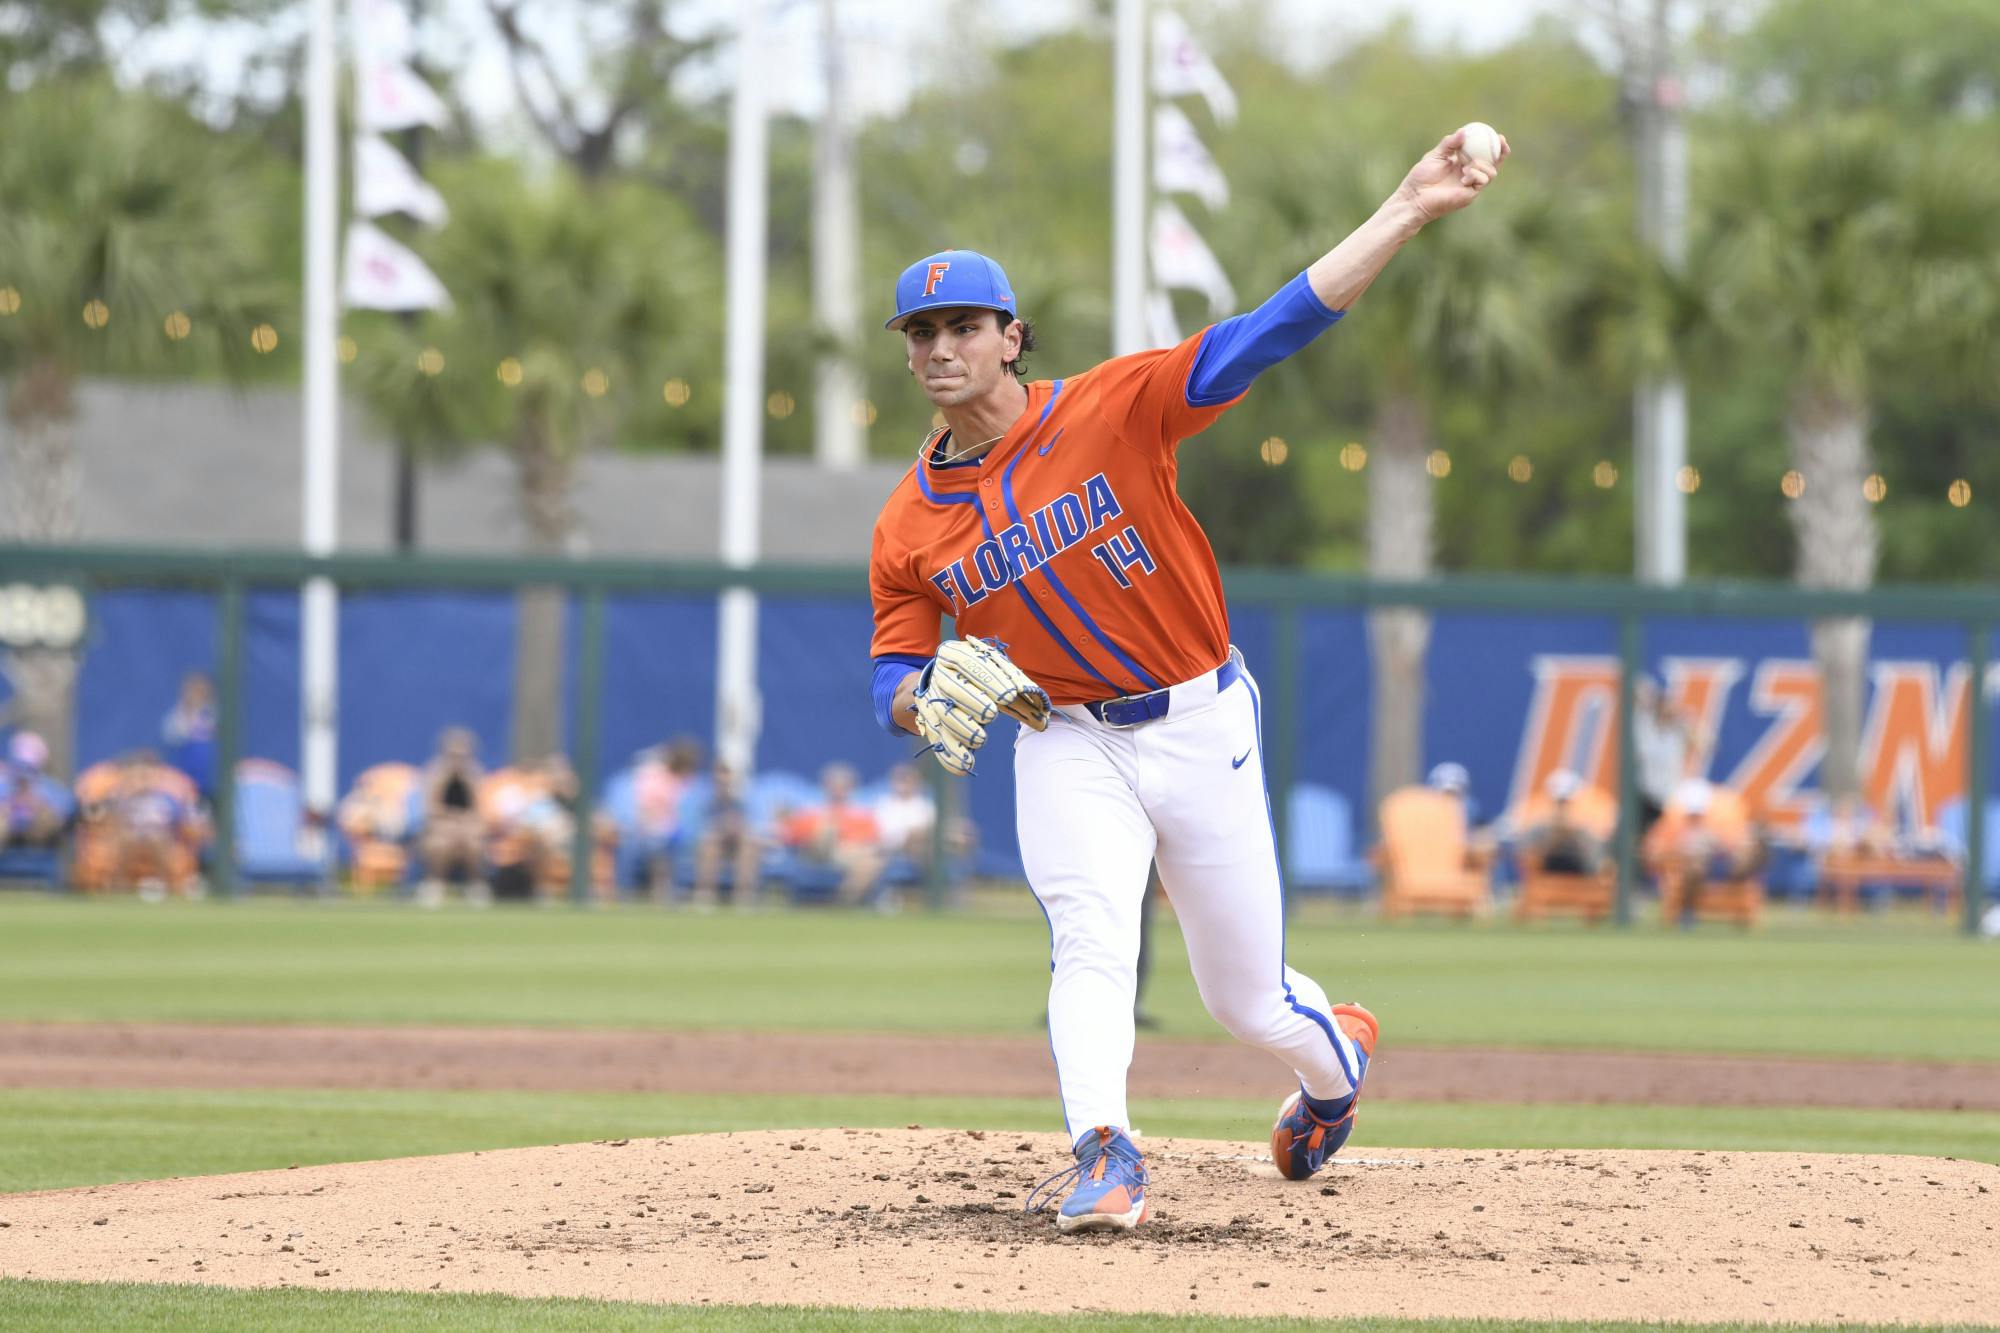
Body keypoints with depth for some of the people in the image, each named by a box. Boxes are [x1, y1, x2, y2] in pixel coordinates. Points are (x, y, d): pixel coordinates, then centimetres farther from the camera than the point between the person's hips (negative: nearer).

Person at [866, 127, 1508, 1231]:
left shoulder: (1111, 410, -15)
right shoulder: (909, 524, -4)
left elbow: (1271, 331, -22)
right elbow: (896, 682, 5)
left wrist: (1407, 212, -32)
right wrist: (933, 701, -22)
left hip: (1201, 725, -2)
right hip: (1066, 742, 2)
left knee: (1247, 999, 9)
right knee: (1090, 940, -25)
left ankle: (1338, 1053, 42)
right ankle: (1104, 1159, -33)